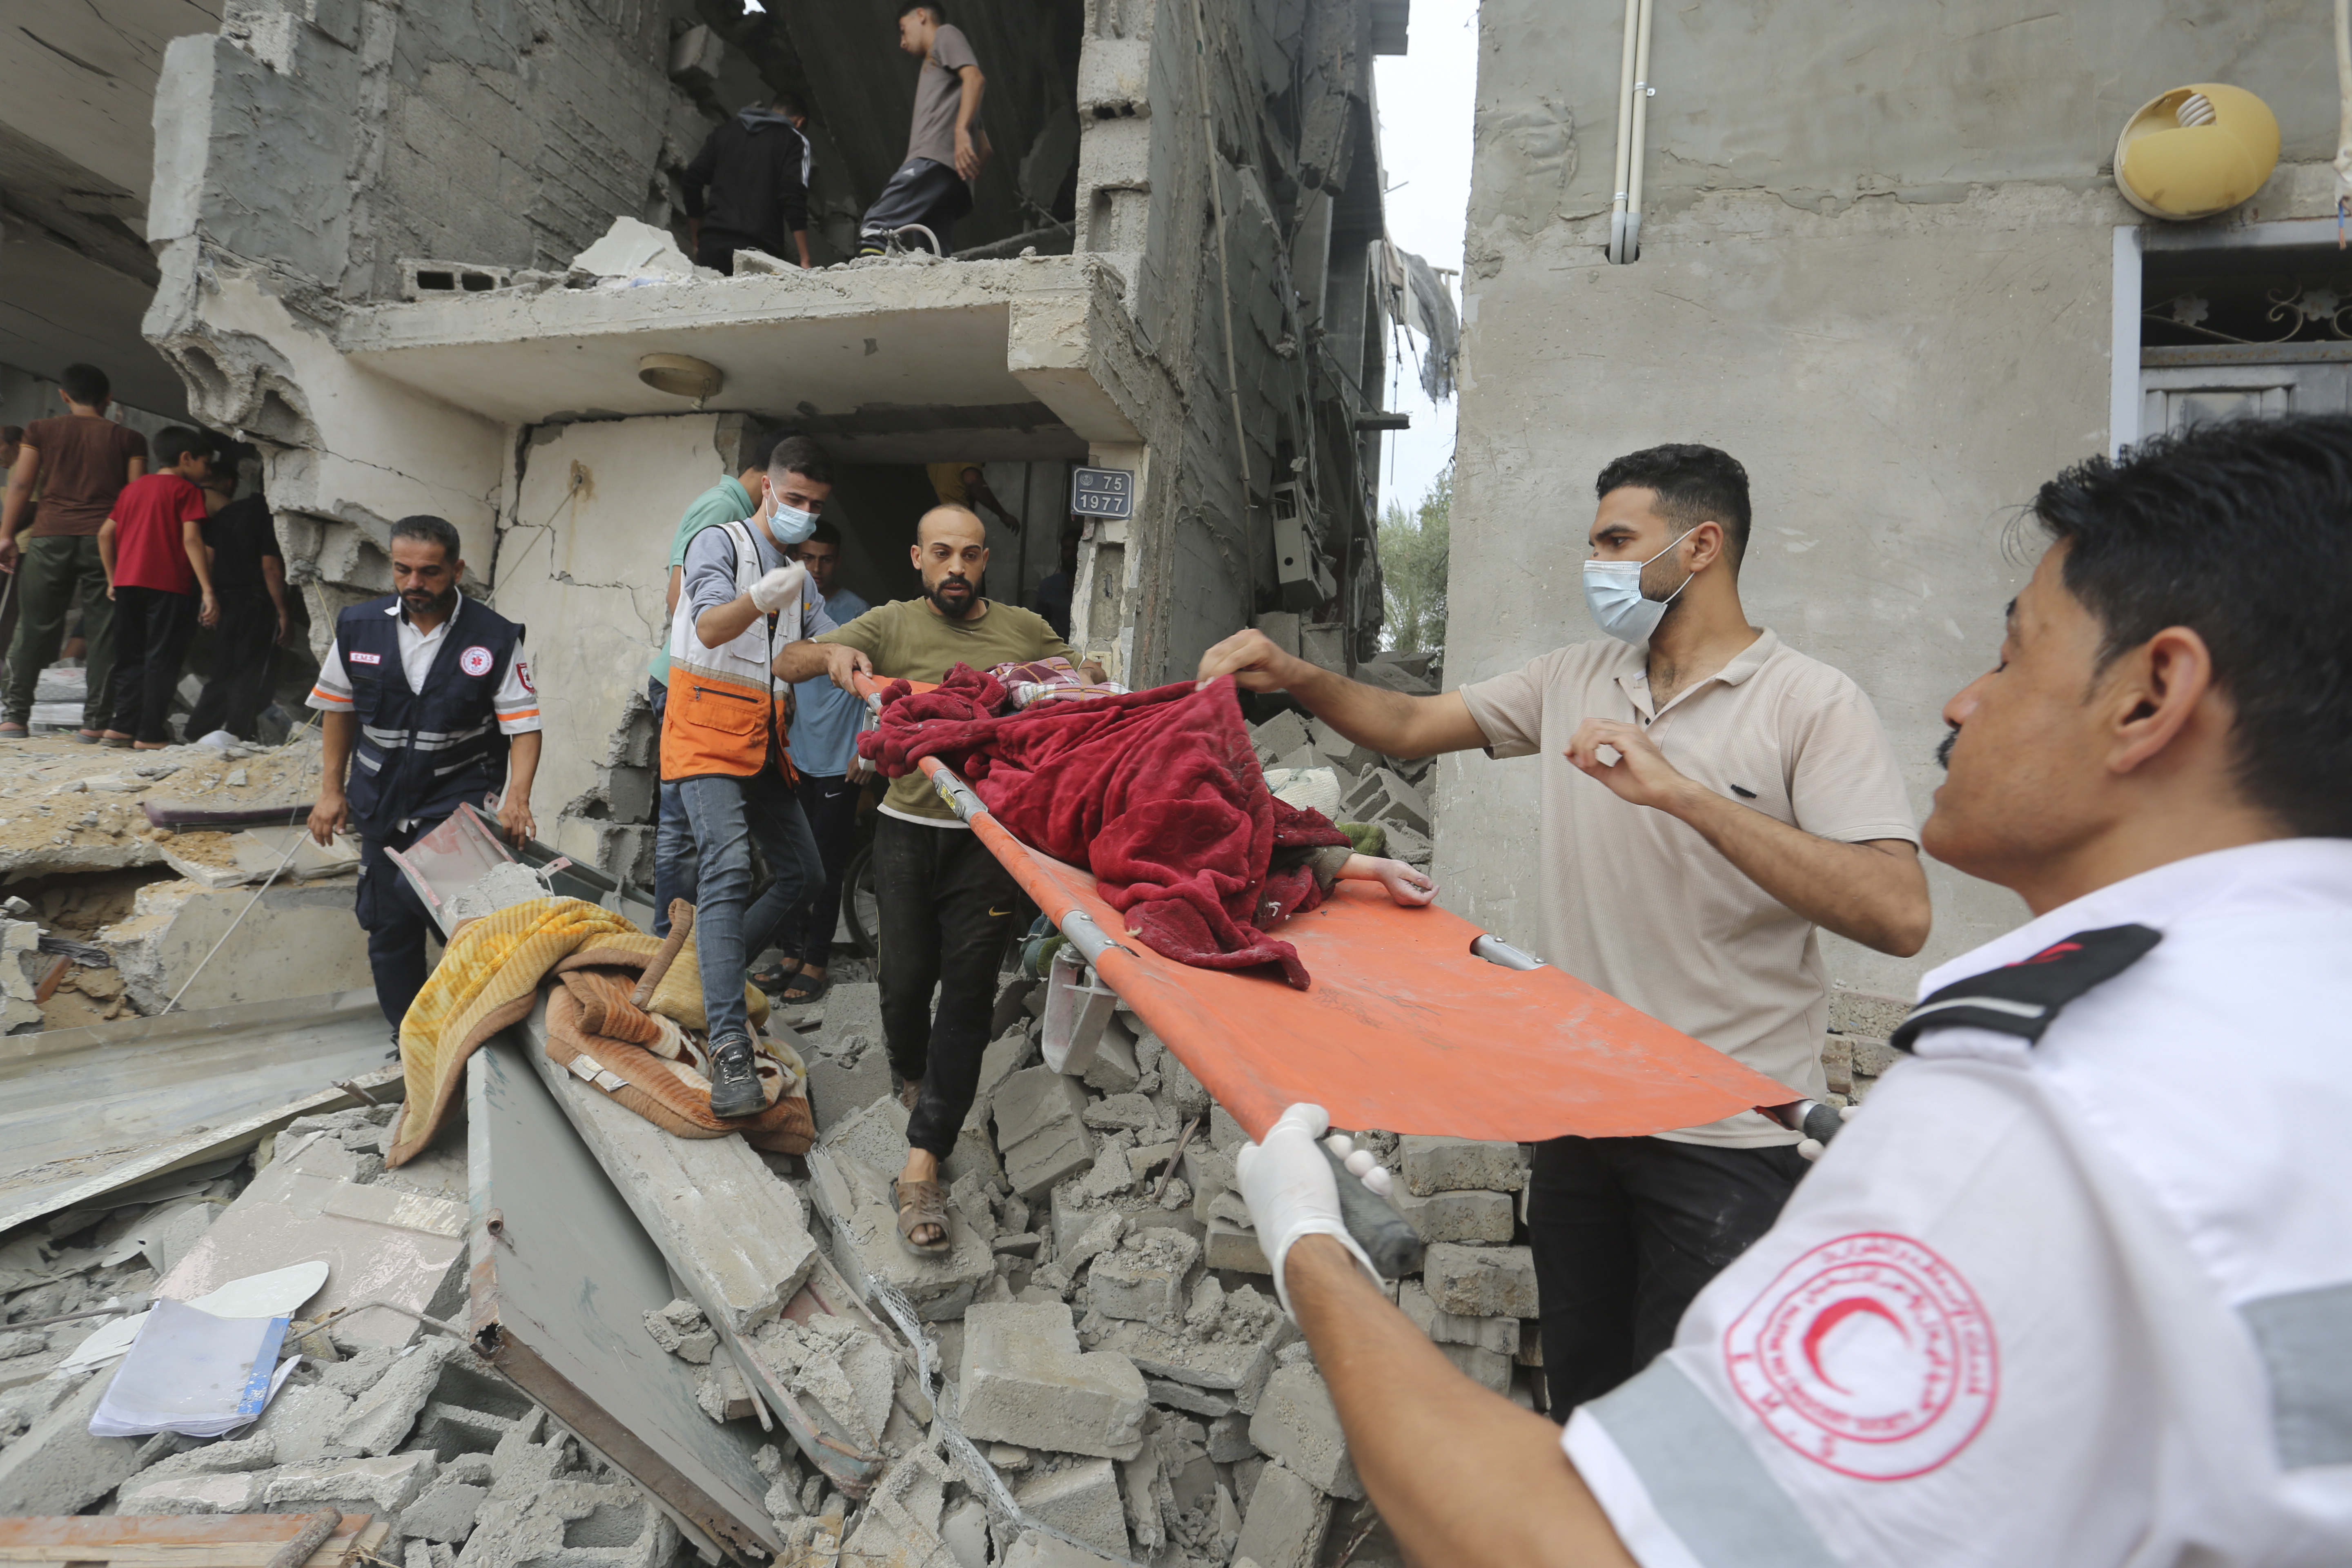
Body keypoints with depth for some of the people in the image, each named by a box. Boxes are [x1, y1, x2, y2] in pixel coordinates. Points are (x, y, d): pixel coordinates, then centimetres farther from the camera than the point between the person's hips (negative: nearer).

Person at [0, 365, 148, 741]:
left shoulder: (41, 431, 8)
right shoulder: (129, 440, 6)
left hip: (50, 537, 1)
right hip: (106, 540, -1)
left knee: (35, 629, 7)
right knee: (103, 632, 0)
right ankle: (96, 720, -1)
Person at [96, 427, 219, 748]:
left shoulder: (133, 487, 19)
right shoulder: (186, 490, -2)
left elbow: (105, 533, 16)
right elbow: (192, 540, -13)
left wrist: (113, 579, 23)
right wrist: (208, 591, -17)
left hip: (127, 582, 7)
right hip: (168, 585, -6)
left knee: (131, 657, 15)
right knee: (162, 659, -2)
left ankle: (121, 726, 13)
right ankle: (150, 734, -2)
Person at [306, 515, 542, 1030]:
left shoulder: (495, 638, -10)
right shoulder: (359, 626, 0)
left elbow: (524, 725, -11)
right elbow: (339, 707, 12)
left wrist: (517, 796, -26)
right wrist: (331, 790, 11)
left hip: (458, 795, -4)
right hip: (381, 797, 4)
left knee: (416, 891, -26)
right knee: (388, 927, 9)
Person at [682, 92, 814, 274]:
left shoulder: (726, 130, 22)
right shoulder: (795, 140, 8)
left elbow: (693, 179, 17)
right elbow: (793, 197, -6)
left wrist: (697, 242, 24)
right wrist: (805, 261, -9)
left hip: (710, 244, 4)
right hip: (757, 248, -4)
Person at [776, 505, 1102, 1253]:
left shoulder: (1024, 630, 8)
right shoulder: (892, 625, 5)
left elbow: (1095, 682, 21)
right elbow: (786, 663, 1)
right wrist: (832, 653, -21)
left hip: (991, 834, 0)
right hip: (909, 830, 0)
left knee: (967, 992, -4)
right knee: (906, 979, 5)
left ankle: (923, 1163, 2)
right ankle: (912, 1081, 39)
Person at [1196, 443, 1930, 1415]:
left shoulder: (1812, 704, -11)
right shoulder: (1574, 681, 8)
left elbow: (1898, 916, -23)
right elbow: (1412, 727, 9)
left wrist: (1684, 794, -30)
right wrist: (1293, 675, -7)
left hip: (1728, 1140, -5)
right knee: (1579, 1390, 20)